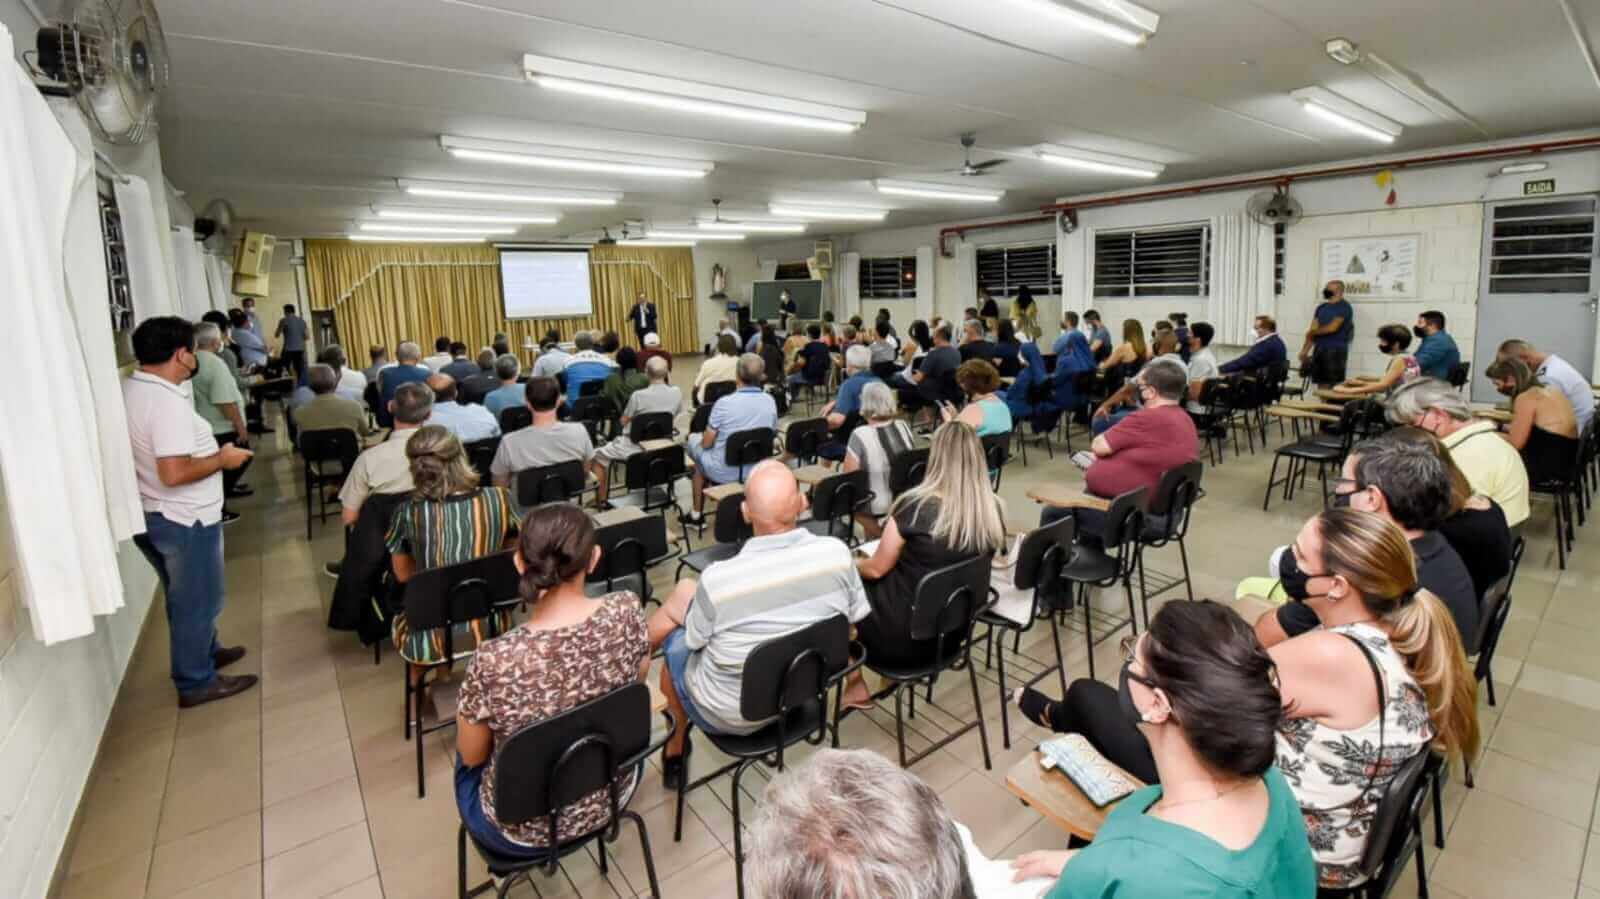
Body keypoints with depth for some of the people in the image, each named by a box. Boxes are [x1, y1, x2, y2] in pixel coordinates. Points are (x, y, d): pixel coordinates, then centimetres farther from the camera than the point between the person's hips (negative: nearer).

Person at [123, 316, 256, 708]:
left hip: (151, 514, 10)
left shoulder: (129, 389, 3)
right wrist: (222, 459, -18)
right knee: (197, 602, 7)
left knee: (187, 597, 26)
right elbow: (174, 473, -31)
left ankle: (207, 652, 44)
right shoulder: (167, 401, -26)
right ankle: (195, 682, 20)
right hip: (183, 520, -9)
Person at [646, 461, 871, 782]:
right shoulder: (837, 552, -21)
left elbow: (694, 642, -11)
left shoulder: (718, 578, -32)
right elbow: (855, 618, -3)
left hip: (729, 715, -4)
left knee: (676, 640, 28)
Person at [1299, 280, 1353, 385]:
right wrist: (1304, 351, 2)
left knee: (1334, 384, -8)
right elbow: (1313, 330, 10)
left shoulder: (1344, 307, -3)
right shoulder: (1321, 307, 16)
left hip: (1336, 350, -6)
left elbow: (1332, 328, -12)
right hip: (1319, 349, 6)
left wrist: (1314, 331, 3)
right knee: (1322, 384, 6)